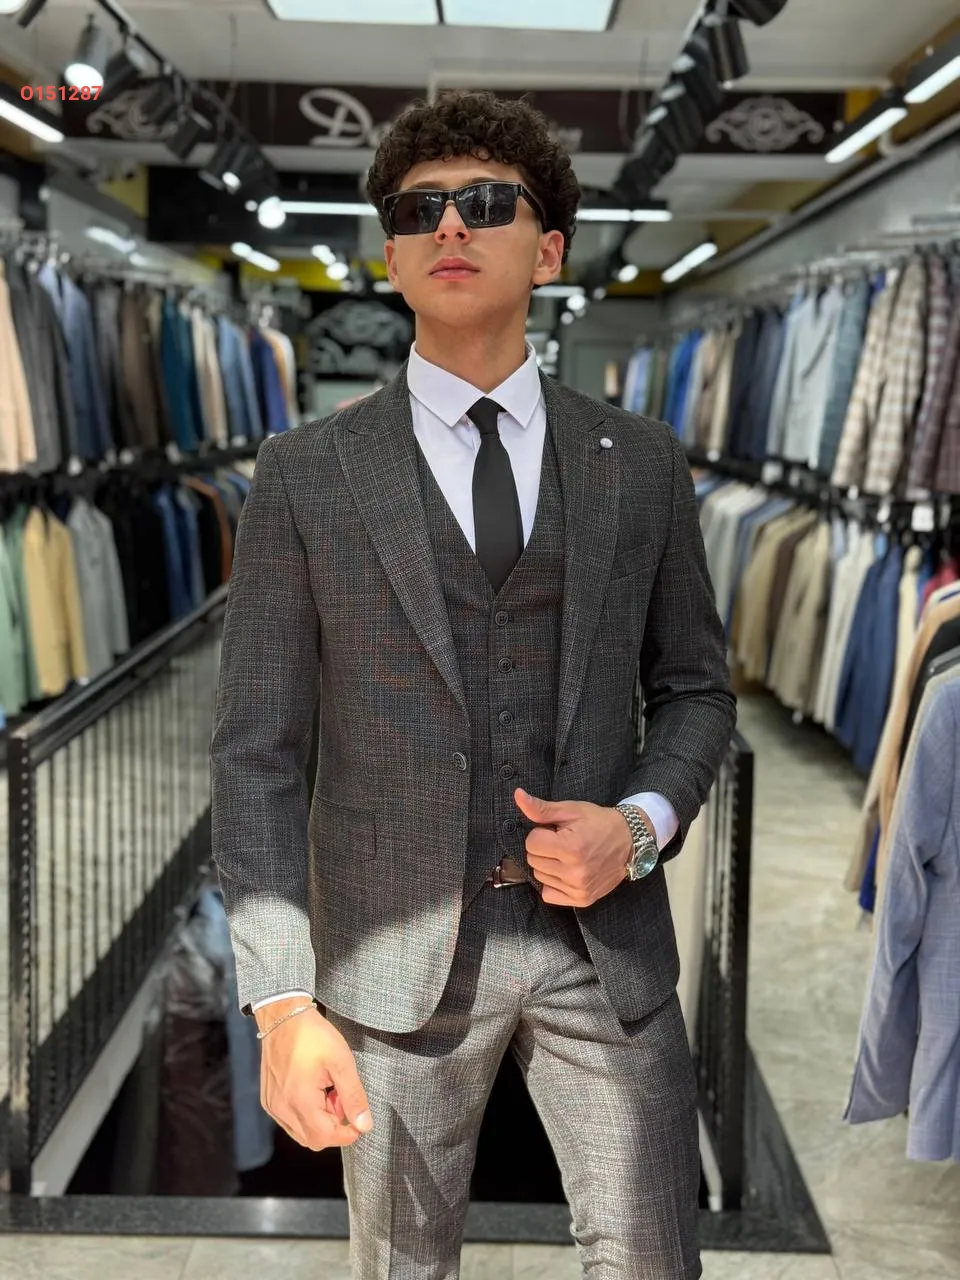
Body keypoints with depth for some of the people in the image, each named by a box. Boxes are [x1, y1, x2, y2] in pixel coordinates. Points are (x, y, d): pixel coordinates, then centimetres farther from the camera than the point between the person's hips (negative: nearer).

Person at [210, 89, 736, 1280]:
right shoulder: (304, 477, -5)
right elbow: (256, 751, -5)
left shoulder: (640, 463, 1)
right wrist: (282, 1006, -13)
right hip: (399, 946, -1)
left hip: (602, 930, 2)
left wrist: (638, 826, -13)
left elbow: (693, 689, 9)